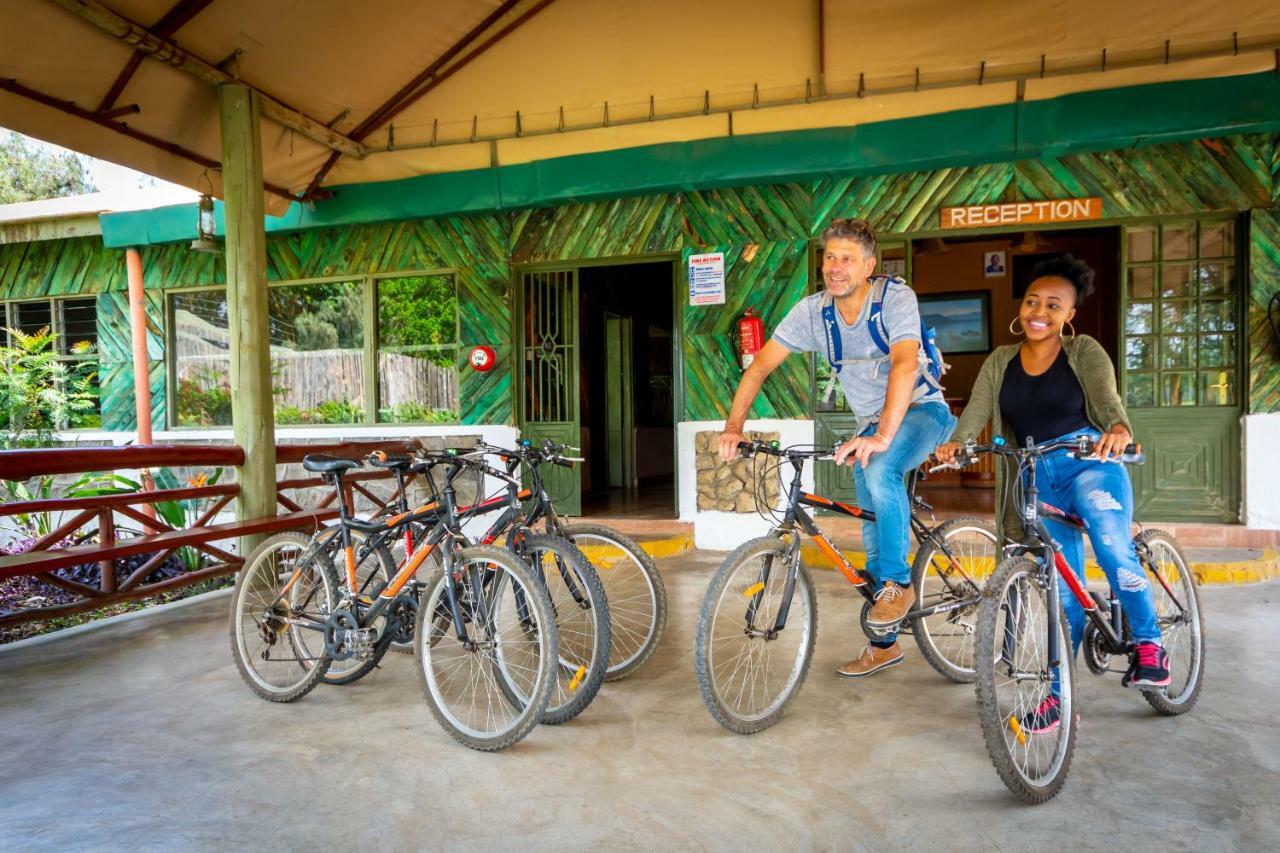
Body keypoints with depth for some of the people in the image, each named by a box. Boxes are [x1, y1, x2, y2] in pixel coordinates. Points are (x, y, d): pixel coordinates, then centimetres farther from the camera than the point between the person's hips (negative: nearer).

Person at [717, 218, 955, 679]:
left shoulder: (896, 297, -21)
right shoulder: (812, 311, -9)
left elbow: (905, 364, -36)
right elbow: (759, 366, -11)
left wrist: (882, 437, -49)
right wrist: (734, 426, -24)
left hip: (921, 412, -5)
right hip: (872, 424, 5)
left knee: (880, 470, -37)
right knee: (874, 534, 7)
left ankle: (899, 583, -15)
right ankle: (884, 644, 23)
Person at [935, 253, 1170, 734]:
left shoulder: (1084, 352, 0)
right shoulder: (1000, 362, 9)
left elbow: (1107, 399, -16)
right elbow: (977, 409, -5)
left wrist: (1118, 430, -40)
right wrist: (956, 442, -27)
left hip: (1090, 464, -2)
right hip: (1038, 478, 3)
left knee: (1113, 547, -28)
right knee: (1062, 588, 4)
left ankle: (1149, 645, -3)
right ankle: (1058, 696, 13)